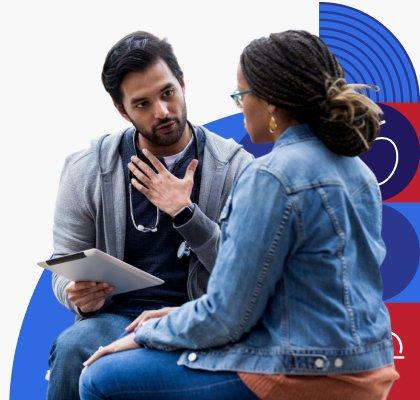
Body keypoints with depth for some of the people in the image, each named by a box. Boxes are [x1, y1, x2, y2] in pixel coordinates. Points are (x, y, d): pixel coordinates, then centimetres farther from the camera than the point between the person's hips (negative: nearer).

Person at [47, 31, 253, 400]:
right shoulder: (87, 171, 5)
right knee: (71, 349, -34)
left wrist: (185, 213, -15)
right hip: (117, 317, 2)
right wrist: (78, 295, -15)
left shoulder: (235, 167, 1)